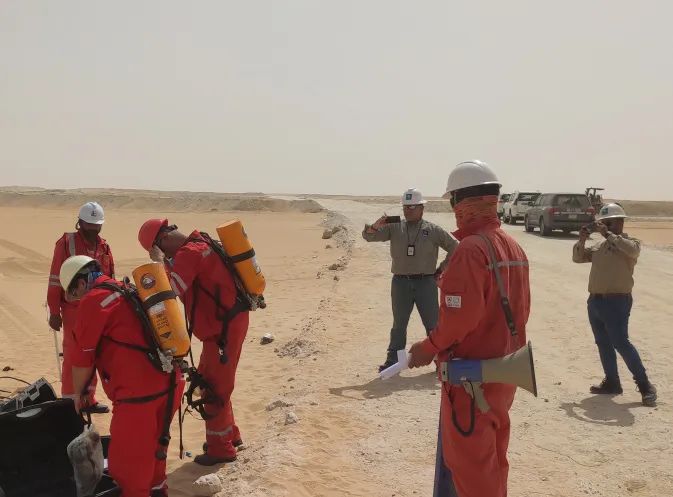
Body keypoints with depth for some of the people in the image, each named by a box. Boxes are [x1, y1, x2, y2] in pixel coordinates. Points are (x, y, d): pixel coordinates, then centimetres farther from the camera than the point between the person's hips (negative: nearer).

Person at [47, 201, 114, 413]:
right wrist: (54, 312, -10)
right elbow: (55, 279, -8)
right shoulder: (66, 243, -7)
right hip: (74, 310, -5)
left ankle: (88, 399, 24)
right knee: (73, 357, -2)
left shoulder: (104, 246, 9)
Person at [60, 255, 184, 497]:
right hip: (171, 382, 9)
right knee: (153, 446, 28)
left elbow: (82, 357, -1)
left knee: (128, 462, 7)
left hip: (140, 392, -9)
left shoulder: (93, 300, -5)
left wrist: (78, 393, 16)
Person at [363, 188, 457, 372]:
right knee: (399, 324, 10)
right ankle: (392, 360, 17)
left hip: (426, 282, -1)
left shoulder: (433, 230, 2)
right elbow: (368, 236, -1)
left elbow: (455, 248, 8)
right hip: (400, 282, 2)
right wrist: (376, 226, -23)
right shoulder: (394, 228, 5)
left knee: (433, 323, 5)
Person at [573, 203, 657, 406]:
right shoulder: (599, 245, 14)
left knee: (621, 343, -11)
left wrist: (608, 234, -28)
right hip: (595, 300, 7)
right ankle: (612, 383, 21)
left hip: (617, 301, -7)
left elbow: (632, 250, -27)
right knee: (603, 344, 11)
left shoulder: (630, 242, -4)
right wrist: (582, 241, -4)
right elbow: (578, 258, 14)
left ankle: (645, 385, -2)